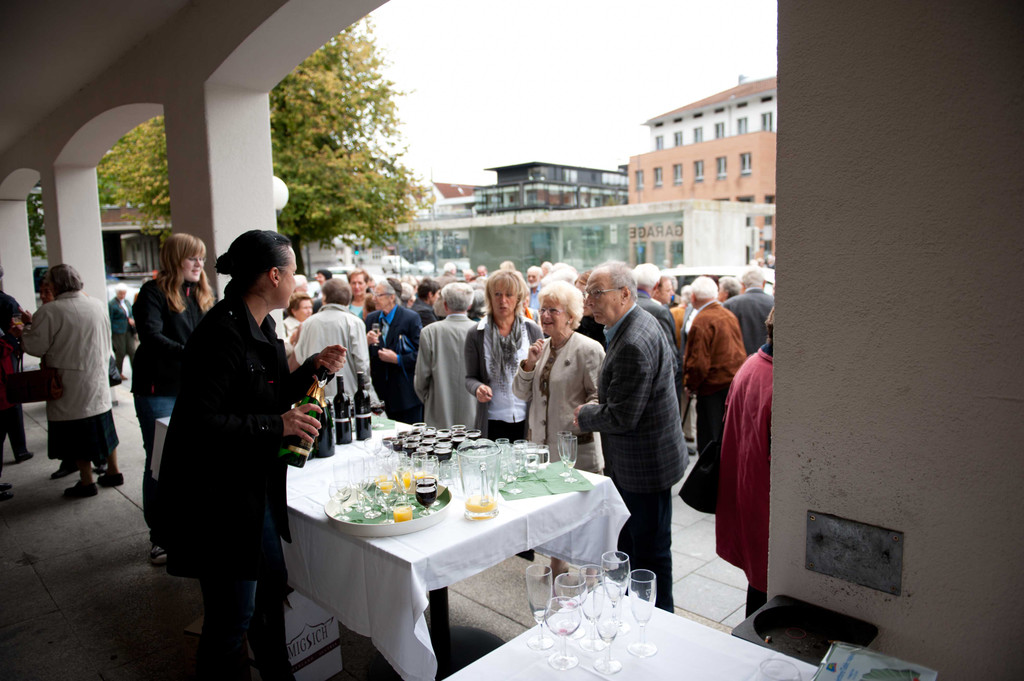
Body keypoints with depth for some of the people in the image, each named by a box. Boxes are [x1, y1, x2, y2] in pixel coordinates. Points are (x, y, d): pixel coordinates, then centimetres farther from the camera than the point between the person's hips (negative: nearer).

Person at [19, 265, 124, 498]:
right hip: (99, 381, 6)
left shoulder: (50, 311, -17)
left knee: (76, 433, 5)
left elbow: (36, 347, -13)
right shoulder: (100, 305, 1)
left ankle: (87, 481, 12)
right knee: (102, 427, 17)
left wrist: (28, 326, 3)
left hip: (70, 387, -6)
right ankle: (113, 471, 24)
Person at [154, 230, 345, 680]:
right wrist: (276, 425, -26)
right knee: (233, 614, 4)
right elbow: (198, 421, -28)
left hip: (253, 487, 10)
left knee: (272, 587, 21)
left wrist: (312, 368, 2)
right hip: (215, 496, -10)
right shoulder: (222, 334, -23)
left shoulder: (259, 329, 8)